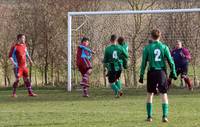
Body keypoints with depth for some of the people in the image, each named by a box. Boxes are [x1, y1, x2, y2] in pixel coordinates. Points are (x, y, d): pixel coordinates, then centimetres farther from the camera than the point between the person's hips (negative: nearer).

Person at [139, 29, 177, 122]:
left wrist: (141, 75, 4)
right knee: (164, 94, 3)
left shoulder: (147, 48, -1)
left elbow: (144, 63, 0)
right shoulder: (164, 47, 1)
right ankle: (165, 116, -8)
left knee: (150, 94, 14)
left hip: (152, 73, 0)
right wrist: (173, 73, 7)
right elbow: (170, 61, 0)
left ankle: (149, 116, 13)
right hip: (162, 72, 0)